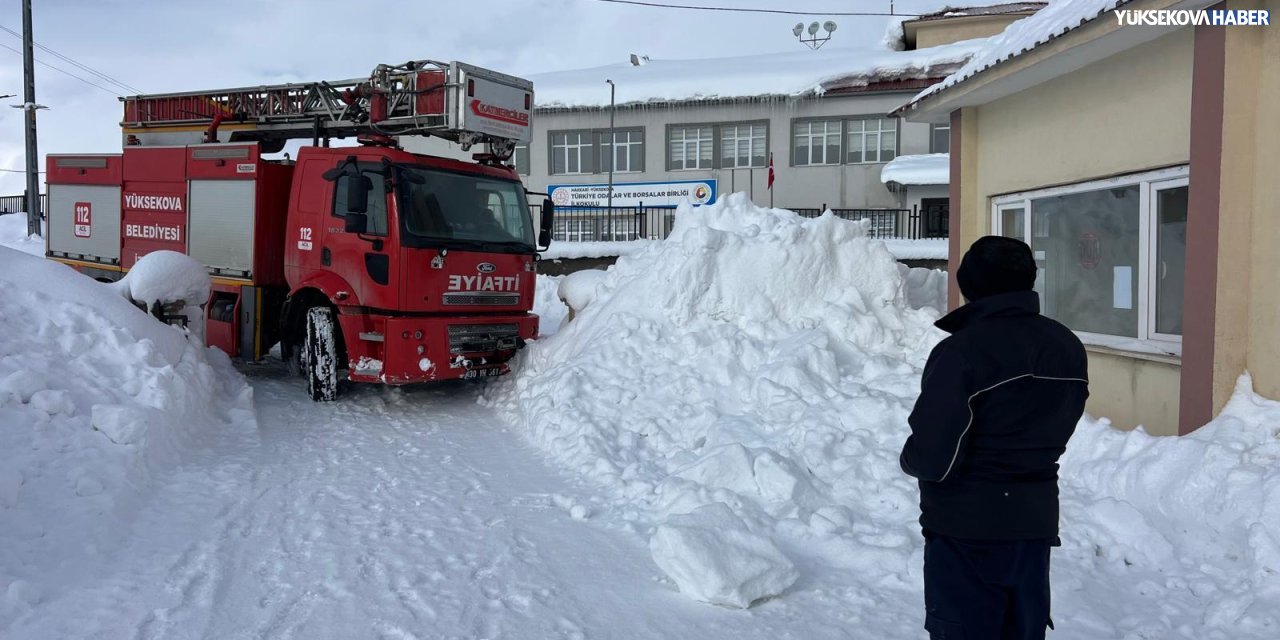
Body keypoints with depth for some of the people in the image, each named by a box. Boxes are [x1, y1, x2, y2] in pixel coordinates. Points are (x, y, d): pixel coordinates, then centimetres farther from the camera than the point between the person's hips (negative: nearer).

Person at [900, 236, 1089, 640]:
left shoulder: (961, 351, -21)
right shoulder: (1068, 347, 3)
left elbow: (934, 458, -22)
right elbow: (1058, 430, 13)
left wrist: (909, 460, -3)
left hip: (968, 526, -7)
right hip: (1036, 519, 7)